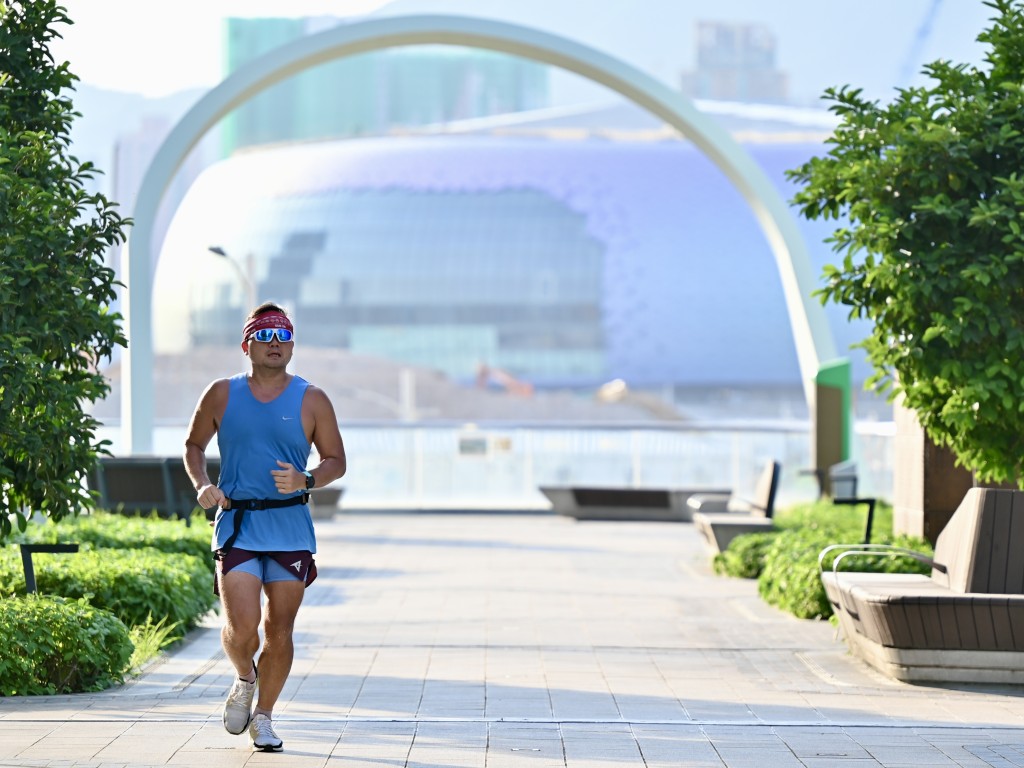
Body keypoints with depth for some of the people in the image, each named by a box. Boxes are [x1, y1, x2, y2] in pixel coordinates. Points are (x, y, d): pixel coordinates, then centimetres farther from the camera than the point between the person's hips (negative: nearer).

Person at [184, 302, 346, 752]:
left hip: (291, 528, 1)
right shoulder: (222, 395, 5)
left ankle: (264, 717, 21)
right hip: (237, 526, -1)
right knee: (242, 627, -14)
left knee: (279, 630, 4)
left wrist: (306, 481, -12)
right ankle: (245, 680, 19)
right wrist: (202, 485, -1)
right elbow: (194, 445, 17)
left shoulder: (312, 401, 3)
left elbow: (336, 461, 8)